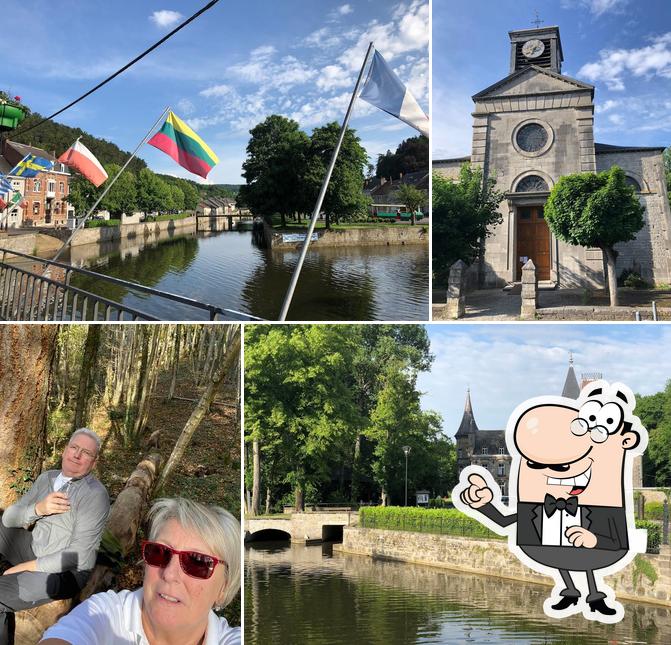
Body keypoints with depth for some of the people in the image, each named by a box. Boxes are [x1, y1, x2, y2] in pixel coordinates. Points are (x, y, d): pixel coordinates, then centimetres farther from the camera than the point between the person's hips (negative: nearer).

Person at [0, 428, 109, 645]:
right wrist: (38, 509, -19)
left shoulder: (95, 494, -17)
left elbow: (78, 554, -21)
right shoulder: (46, 478, 5)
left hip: (65, 571, -8)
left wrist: (29, 567, -19)